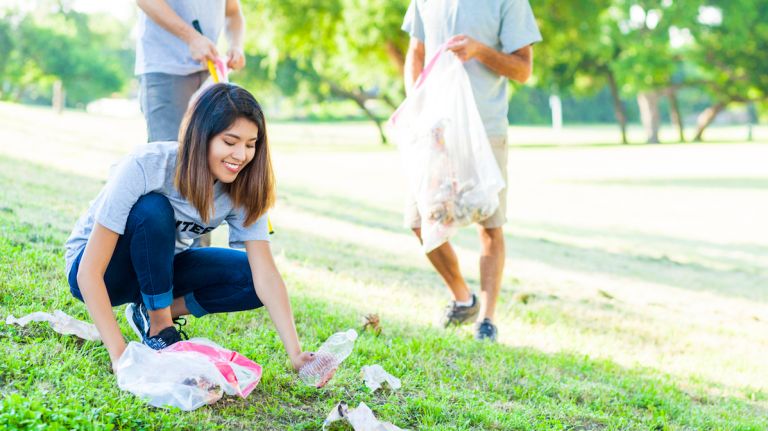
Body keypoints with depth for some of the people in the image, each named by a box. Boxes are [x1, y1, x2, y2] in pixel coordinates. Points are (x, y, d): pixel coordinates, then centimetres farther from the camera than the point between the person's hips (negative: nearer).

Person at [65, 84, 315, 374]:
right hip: (101, 272, -5)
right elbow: (89, 273, -34)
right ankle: (159, 330, -18)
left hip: (157, 269, 5)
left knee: (251, 277, -17)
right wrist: (119, 355, -41)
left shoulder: (243, 188, -18)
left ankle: (153, 312, -1)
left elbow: (266, 275, -22)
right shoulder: (145, 167, -33)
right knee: (153, 210, -34)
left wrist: (295, 354, -35)